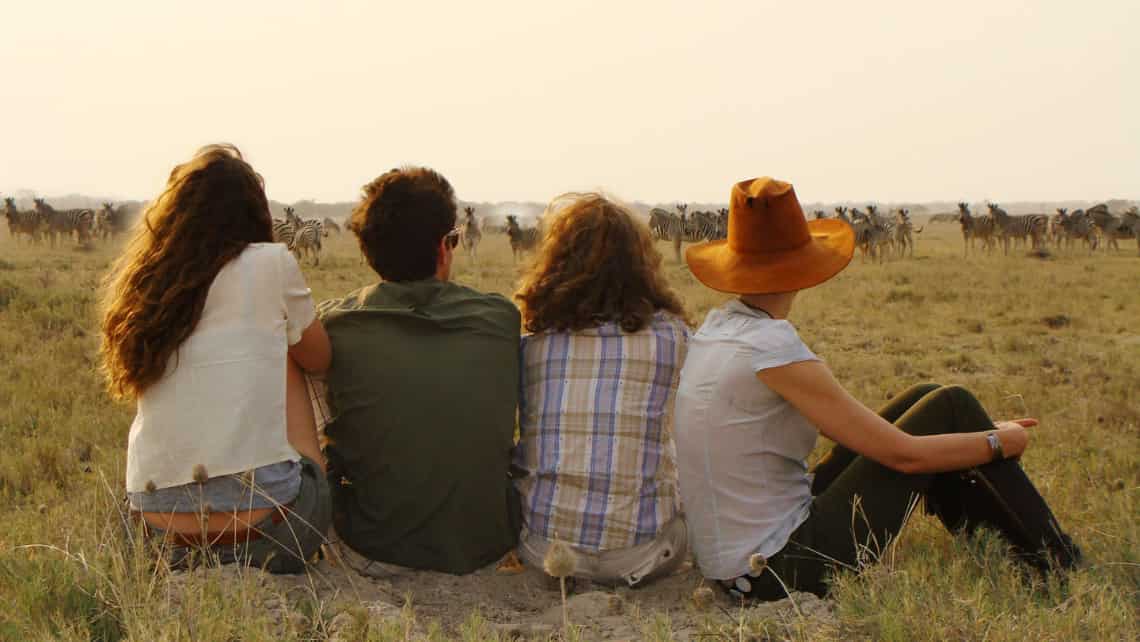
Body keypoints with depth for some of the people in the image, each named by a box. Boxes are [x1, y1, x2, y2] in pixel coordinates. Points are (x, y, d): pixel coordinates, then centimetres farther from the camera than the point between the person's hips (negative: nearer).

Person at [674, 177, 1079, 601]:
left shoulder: (716, 326, 6)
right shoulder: (771, 348, -22)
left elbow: (832, 419, 16)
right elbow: (903, 453, -18)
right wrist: (1000, 441, 0)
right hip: (786, 570, -9)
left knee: (927, 400, 14)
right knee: (951, 406, -1)